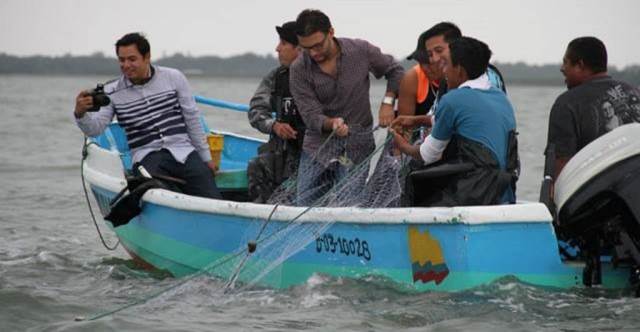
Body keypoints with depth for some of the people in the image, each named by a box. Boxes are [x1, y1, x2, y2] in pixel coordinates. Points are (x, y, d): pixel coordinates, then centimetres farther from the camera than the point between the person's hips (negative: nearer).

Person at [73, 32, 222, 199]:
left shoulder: (174, 78, 5)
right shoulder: (112, 92, 4)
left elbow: (192, 118, 12)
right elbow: (94, 129, -7)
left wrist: (206, 158, 15)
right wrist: (80, 114, -30)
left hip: (183, 152, 2)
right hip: (148, 157, -2)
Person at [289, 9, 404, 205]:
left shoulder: (361, 51, -7)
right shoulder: (299, 69, -8)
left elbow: (395, 71, 10)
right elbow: (310, 115, -12)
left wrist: (388, 102, -4)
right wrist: (331, 124, -33)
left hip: (357, 148, -2)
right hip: (318, 148, 2)